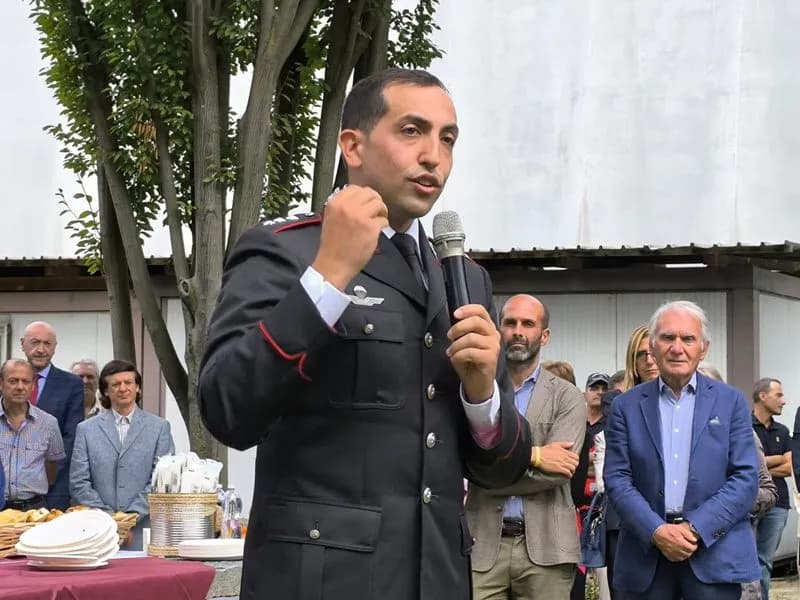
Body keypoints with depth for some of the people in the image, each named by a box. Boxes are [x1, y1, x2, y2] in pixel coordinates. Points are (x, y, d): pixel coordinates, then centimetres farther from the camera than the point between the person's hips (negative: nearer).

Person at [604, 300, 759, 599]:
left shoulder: (731, 402, 5)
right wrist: (657, 531, -13)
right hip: (646, 553, 1)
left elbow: (746, 477, -1)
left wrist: (696, 529, -12)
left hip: (714, 550, -1)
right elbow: (617, 478, 1)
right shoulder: (626, 406, 7)